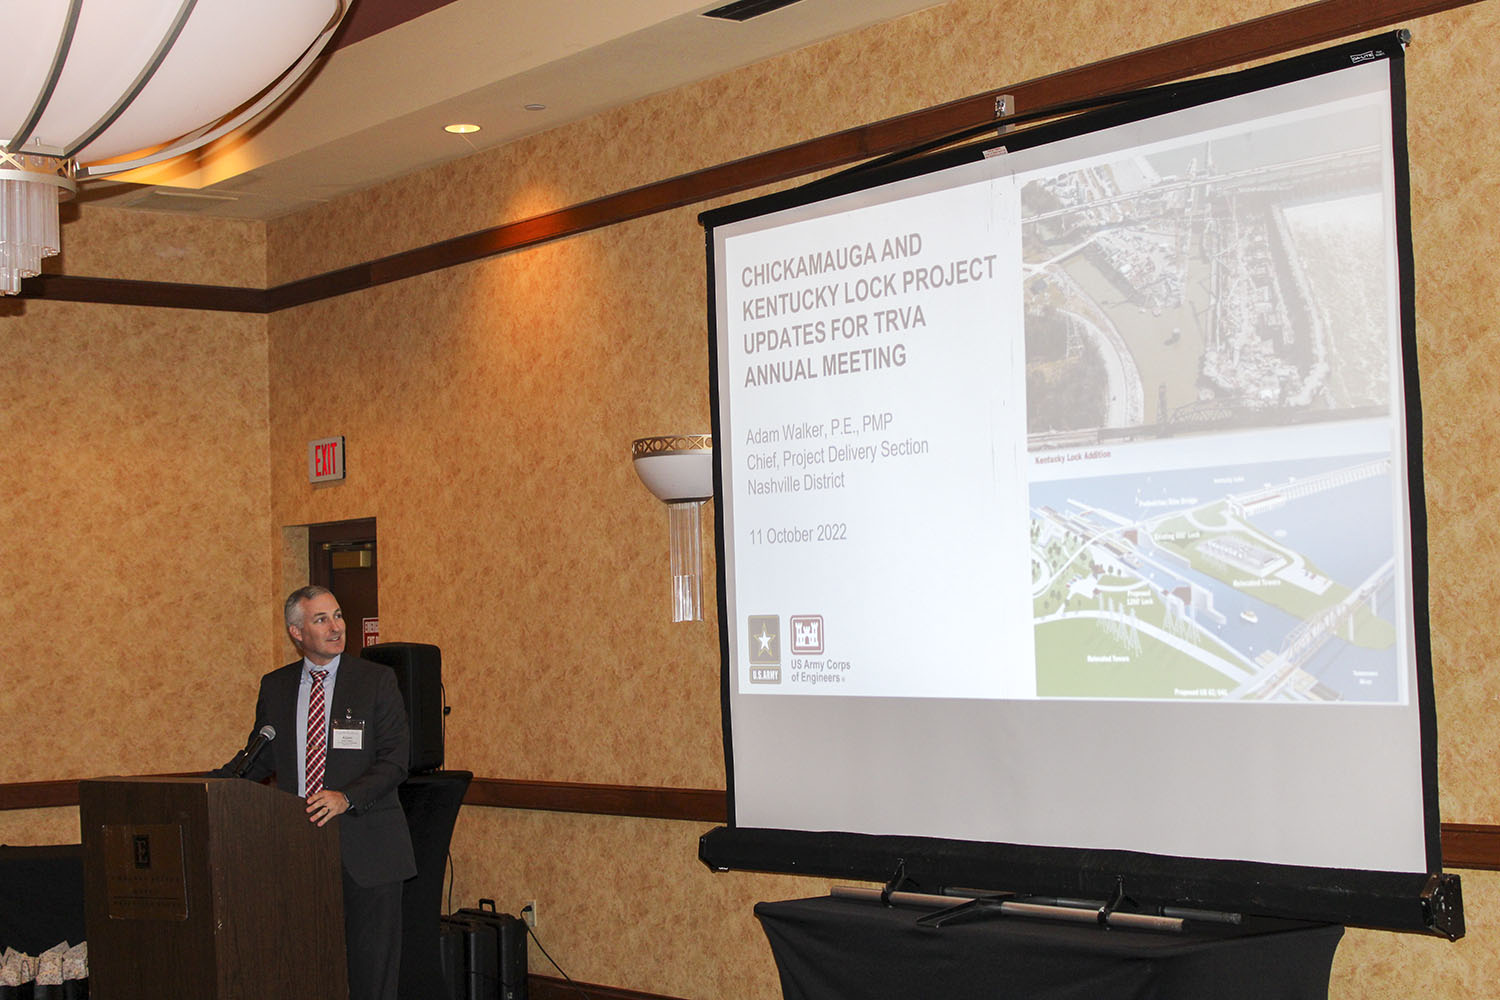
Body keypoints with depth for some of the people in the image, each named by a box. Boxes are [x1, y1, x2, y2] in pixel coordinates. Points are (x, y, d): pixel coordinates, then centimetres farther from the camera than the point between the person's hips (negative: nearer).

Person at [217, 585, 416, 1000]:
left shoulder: (377, 681, -1)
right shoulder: (274, 686, 10)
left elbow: (395, 760, -7)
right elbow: (261, 758, 18)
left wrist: (347, 797, -22)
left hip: (363, 847, -2)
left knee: (372, 963, 2)